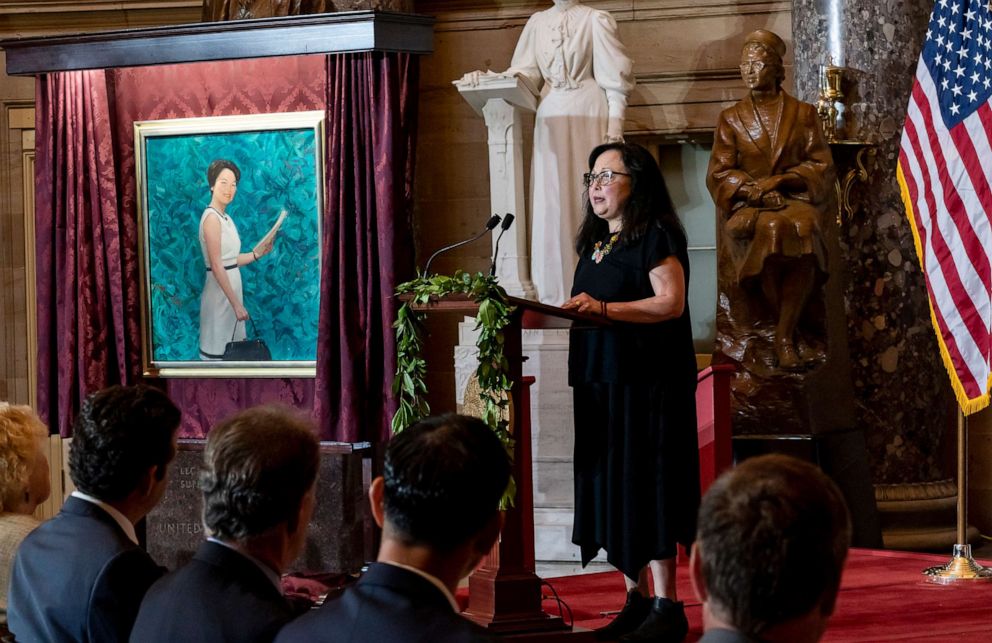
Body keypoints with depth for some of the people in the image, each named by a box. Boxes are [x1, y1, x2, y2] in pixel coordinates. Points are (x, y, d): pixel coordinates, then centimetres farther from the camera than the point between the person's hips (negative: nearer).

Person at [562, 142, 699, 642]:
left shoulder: (654, 237, -6)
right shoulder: (595, 244, 19)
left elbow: (671, 302, -17)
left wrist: (604, 308, -25)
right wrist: (572, 312, 6)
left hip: (645, 384, -8)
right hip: (600, 382, 8)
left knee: (646, 486, -9)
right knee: (611, 488, 6)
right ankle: (636, 597, 12)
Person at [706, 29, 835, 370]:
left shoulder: (803, 113, 12)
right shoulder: (731, 118, 14)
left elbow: (822, 166, 5)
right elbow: (719, 173, 7)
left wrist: (779, 179, -12)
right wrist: (752, 189, -14)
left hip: (795, 199, 0)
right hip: (747, 206, 0)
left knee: (801, 228, -38)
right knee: (770, 230, -37)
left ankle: (783, 338, -34)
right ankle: (792, 335, -29)